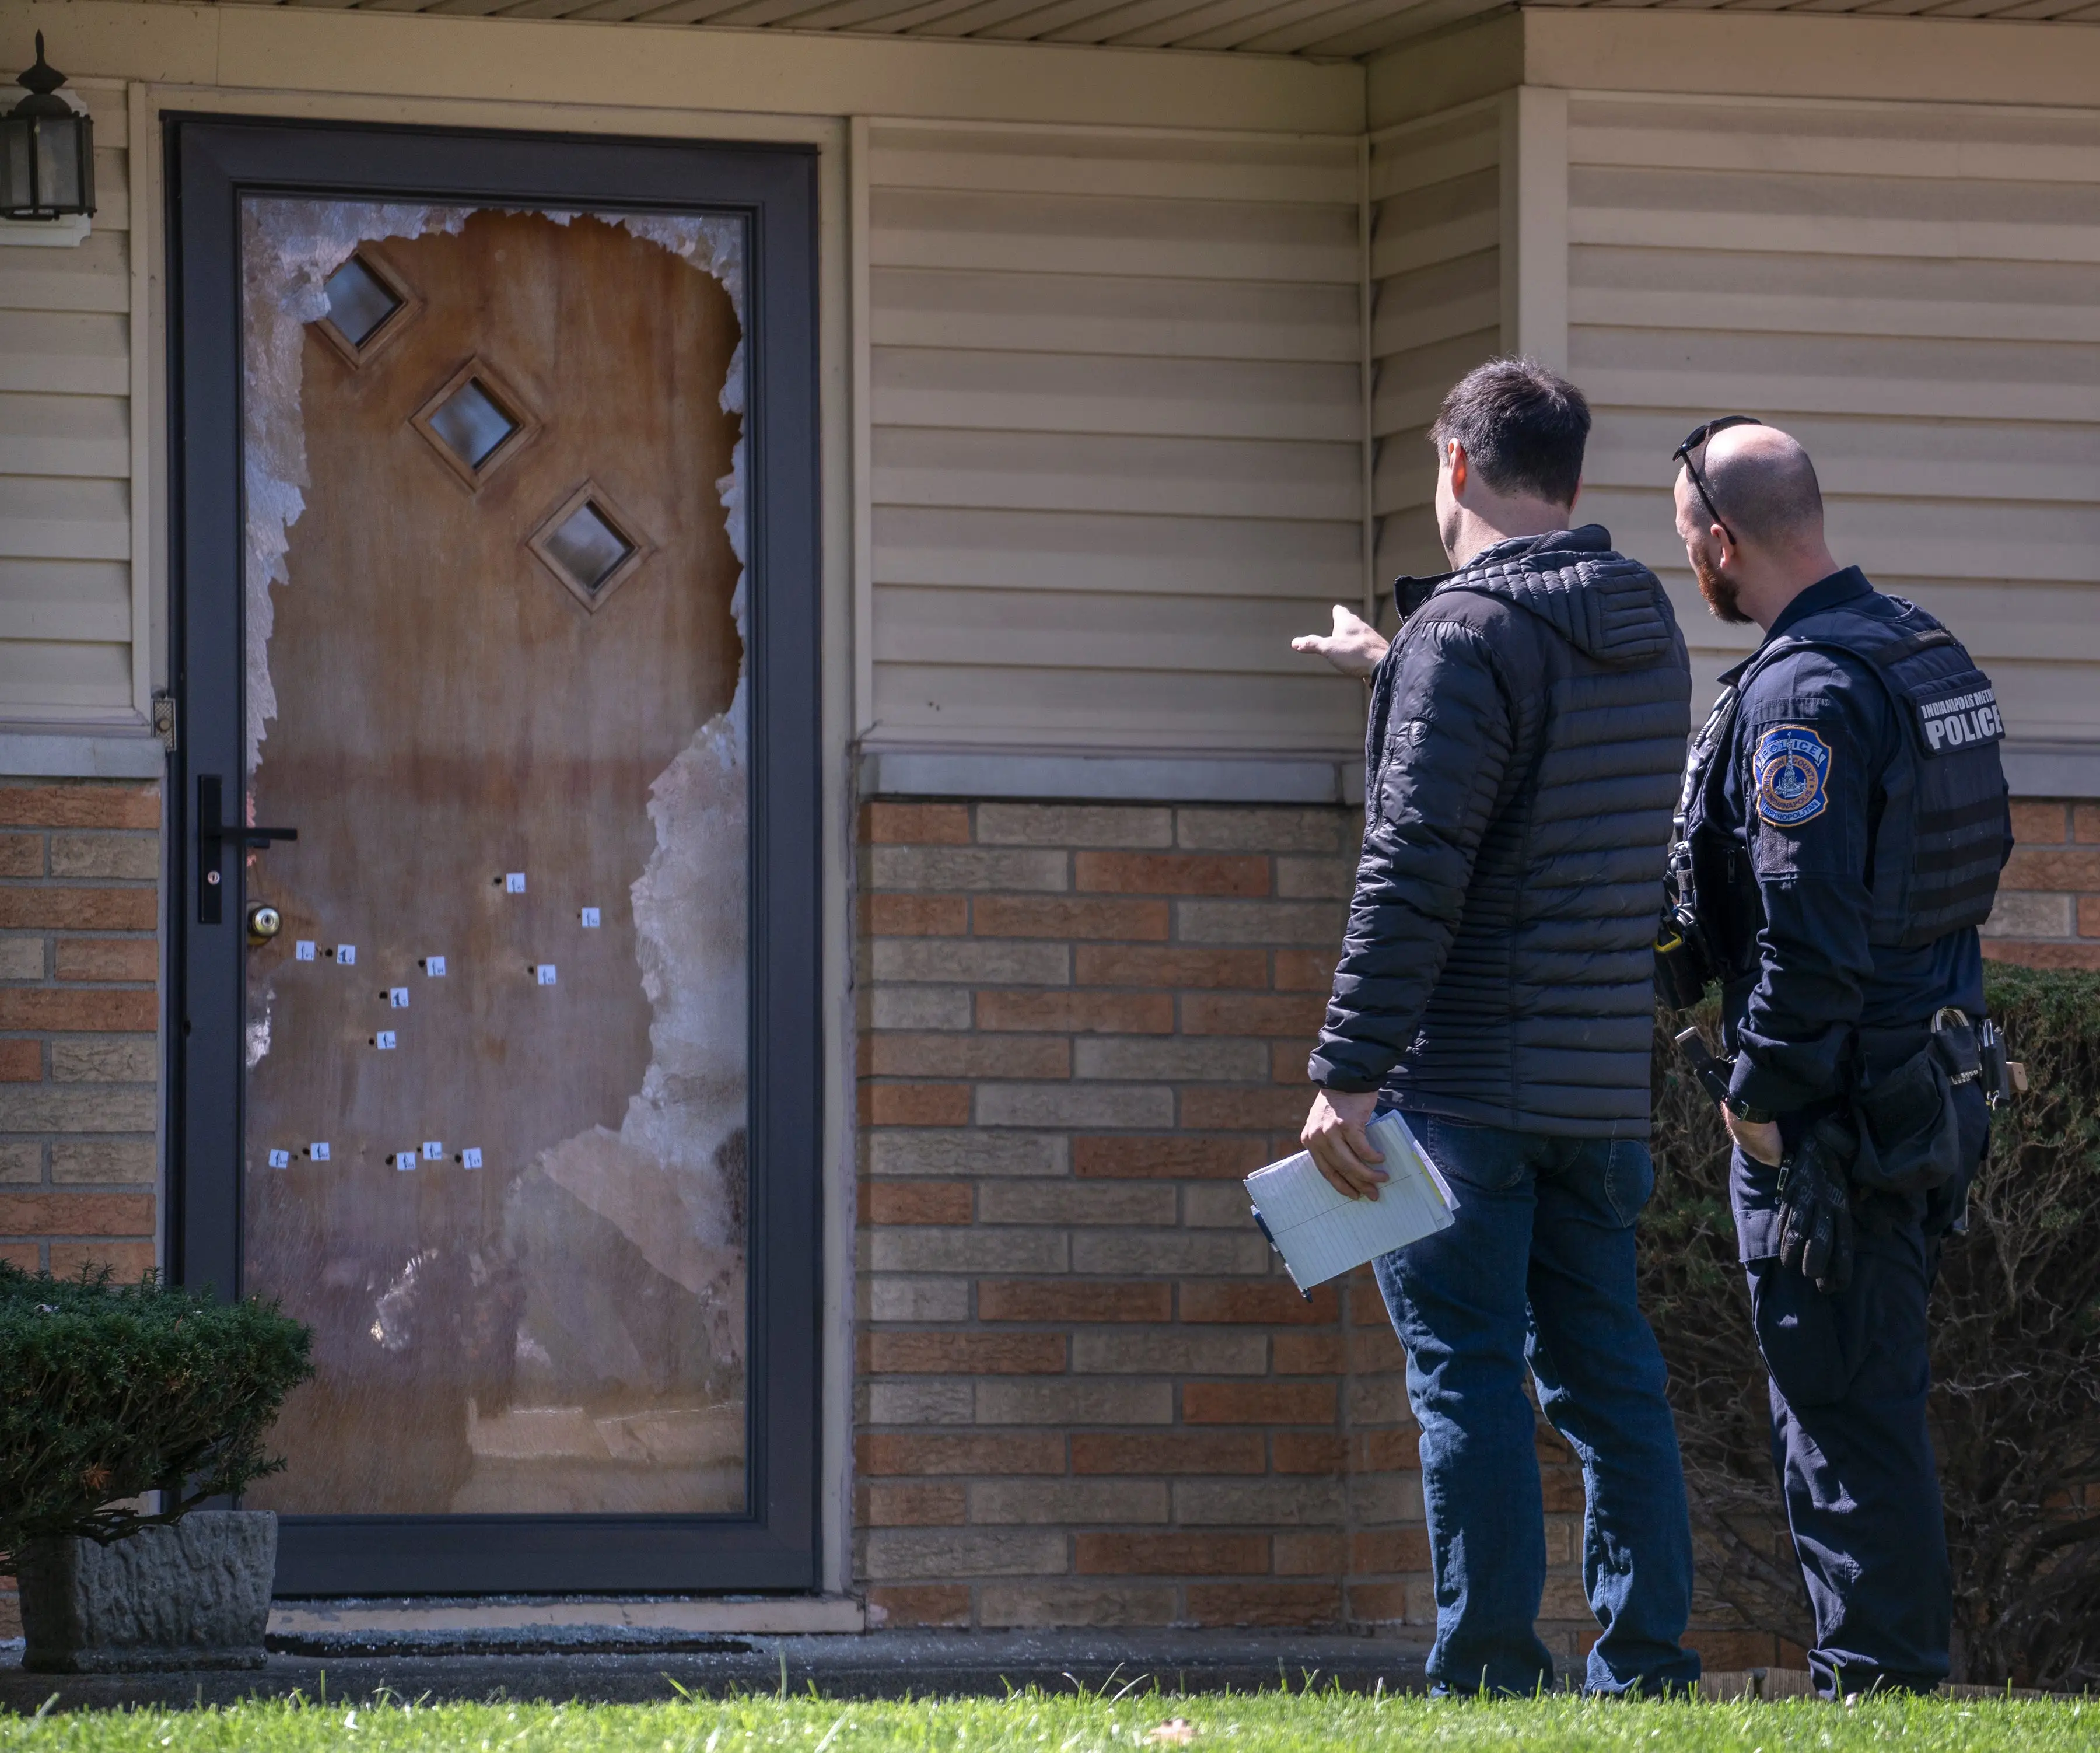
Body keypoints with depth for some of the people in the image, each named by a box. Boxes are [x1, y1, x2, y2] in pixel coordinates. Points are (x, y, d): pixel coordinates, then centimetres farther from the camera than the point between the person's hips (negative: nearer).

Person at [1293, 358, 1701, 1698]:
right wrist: (1396, 673, 45)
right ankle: (1648, 1663, 9)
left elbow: (1415, 873, -20)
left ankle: (1490, 1674, -4)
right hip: (1608, 1078, 7)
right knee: (1608, 1371, 10)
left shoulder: (1468, 633, -13)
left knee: (1468, 1375, -4)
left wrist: (1348, 1073, -20)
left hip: (1467, 1082, -7)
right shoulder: (1647, 631, 12)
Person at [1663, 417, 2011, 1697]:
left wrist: (1763, 1095, -15)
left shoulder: (1801, 692, -19)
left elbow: (1811, 926, -24)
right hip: (1940, 1081, 10)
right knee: (1879, 1391, 16)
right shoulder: (1930, 653, 12)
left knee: (1841, 1406, -3)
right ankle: (1901, 1663, 20)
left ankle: (1878, 1675, -1)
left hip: (1835, 1100, -10)